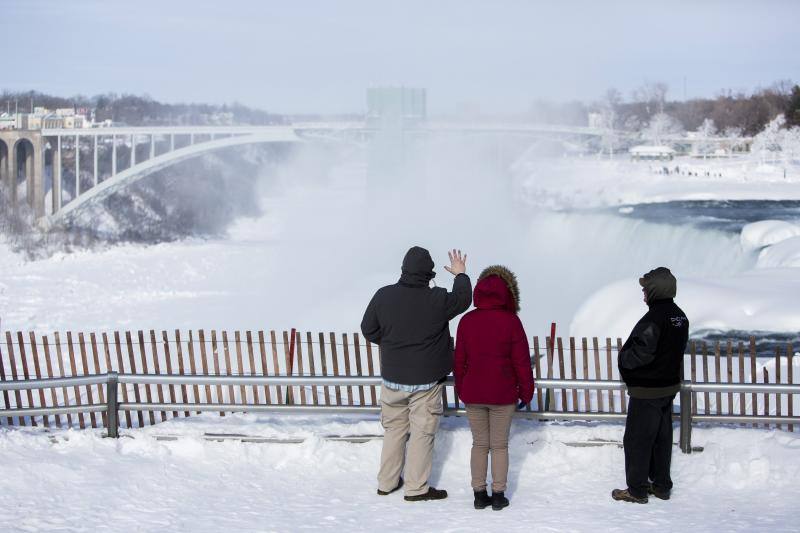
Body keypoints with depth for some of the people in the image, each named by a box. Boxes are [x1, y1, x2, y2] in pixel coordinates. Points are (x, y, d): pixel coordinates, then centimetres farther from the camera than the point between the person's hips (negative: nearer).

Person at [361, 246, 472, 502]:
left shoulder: (384, 296, -9)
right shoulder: (437, 299, -17)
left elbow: (368, 329, 2)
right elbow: (463, 299, 3)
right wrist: (461, 274, 19)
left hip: (392, 377, 4)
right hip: (426, 380, -4)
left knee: (393, 429, 17)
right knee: (422, 432, 6)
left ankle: (386, 482, 26)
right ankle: (416, 488, 12)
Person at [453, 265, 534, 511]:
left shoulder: (467, 321, -3)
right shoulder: (511, 321, -11)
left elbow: (459, 359, 3)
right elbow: (521, 361, -8)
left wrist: (461, 388, 17)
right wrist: (526, 391, 5)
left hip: (473, 394, 2)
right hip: (503, 396, -2)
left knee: (479, 444, 12)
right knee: (500, 445, 8)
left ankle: (480, 494, 14)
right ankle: (498, 495, 11)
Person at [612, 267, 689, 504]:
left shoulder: (653, 318, -23)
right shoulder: (680, 316, 5)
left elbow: (641, 353, -26)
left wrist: (623, 358, -8)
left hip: (647, 390, -9)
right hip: (670, 386, 9)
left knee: (637, 440, 2)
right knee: (662, 438, 17)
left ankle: (637, 490, 7)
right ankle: (661, 485, 25)